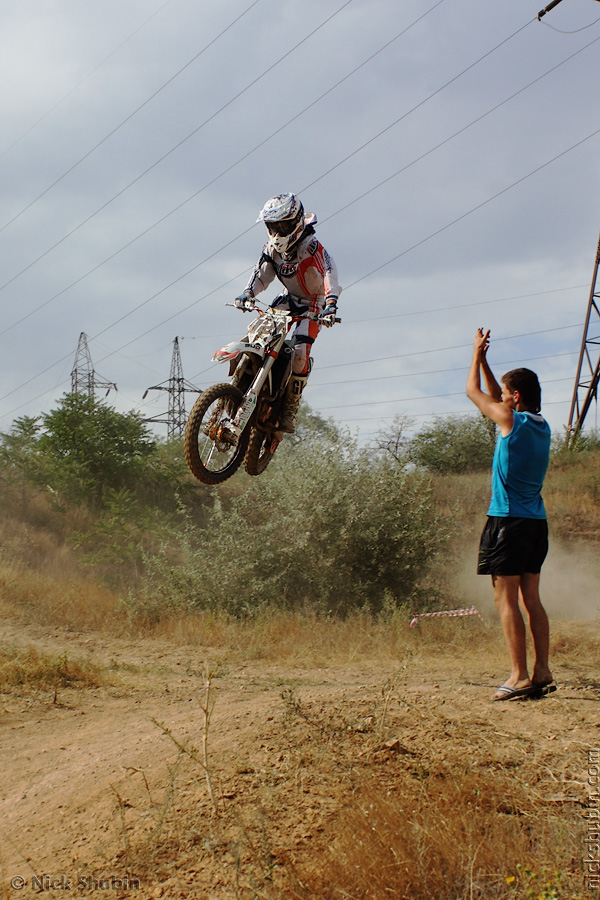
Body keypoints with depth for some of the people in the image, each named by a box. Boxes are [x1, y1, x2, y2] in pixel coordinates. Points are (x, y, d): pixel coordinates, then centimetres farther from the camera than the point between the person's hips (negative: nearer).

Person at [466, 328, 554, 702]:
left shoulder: (512, 420, -10)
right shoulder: (542, 426, 12)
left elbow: (474, 392, 5)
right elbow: (494, 397, 28)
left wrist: (477, 354, 18)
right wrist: (484, 359, 28)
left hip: (509, 520, -8)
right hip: (537, 521, 8)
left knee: (506, 599, -6)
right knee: (531, 598, 9)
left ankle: (520, 676, -9)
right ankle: (543, 673, 7)